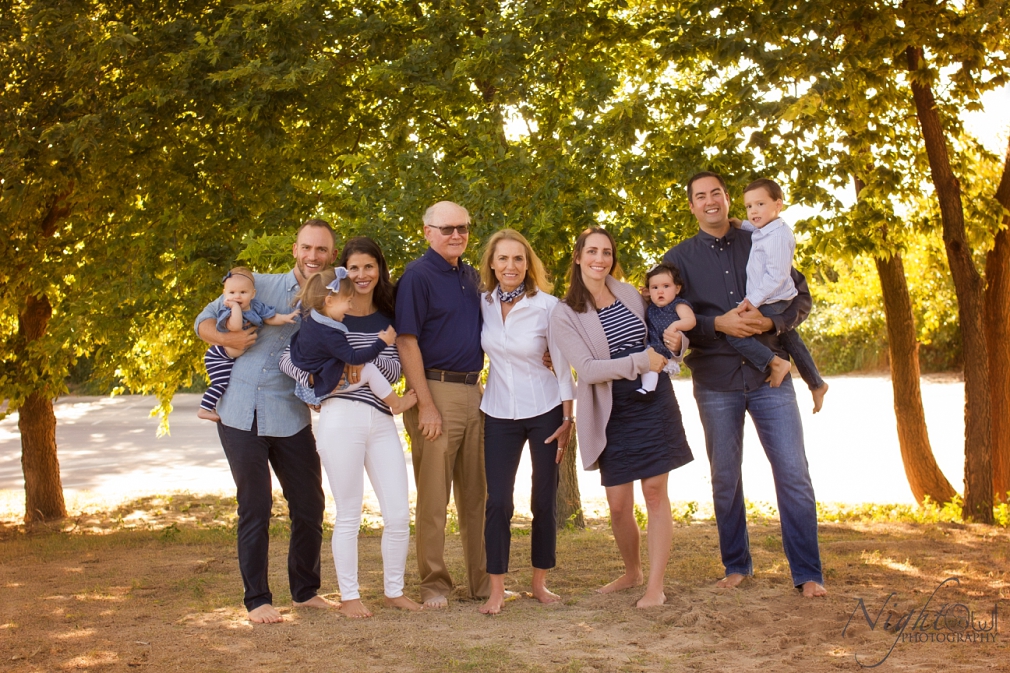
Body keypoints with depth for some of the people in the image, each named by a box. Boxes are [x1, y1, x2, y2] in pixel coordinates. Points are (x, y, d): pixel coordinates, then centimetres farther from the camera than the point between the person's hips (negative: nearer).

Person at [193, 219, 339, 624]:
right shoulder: (259, 285, 3)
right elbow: (205, 320, 7)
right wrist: (226, 338, -13)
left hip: (291, 419, 2)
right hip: (241, 414, -2)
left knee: (310, 506, 7)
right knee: (255, 507, 2)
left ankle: (306, 591, 26)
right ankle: (257, 599, 14)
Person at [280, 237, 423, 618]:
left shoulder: (387, 318, 14)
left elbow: (395, 371, 3)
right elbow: (287, 358, -2)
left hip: (381, 420, 4)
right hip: (341, 418, -4)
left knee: (399, 515, 3)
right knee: (349, 515, 3)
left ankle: (394, 590, 21)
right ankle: (348, 595, 17)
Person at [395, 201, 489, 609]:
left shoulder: (472, 277, 15)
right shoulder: (417, 276, -7)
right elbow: (407, 342, -13)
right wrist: (426, 404, -17)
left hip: (473, 391, 7)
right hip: (436, 391, -7)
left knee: (476, 492, 12)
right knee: (433, 495, 0)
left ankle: (482, 579, 21)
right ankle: (433, 583, 10)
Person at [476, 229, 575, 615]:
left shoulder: (547, 306, -9)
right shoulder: (482, 304, -1)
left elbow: (563, 365, -5)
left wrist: (567, 420, -5)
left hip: (545, 412, -2)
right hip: (499, 414, 2)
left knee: (544, 503, 5)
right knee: (498, 503, -3)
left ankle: (540, 583, 19)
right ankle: (497, 590, 4)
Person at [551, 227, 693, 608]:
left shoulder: (629, 293, 6)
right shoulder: (564, 315, -5)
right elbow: (587, 369, -15)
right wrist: (641, 362, -21)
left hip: (654, 402, 2)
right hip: (611, 413, -2)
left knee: (655, 491, -3)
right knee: (618, 505, 2)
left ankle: (655, 585, 4)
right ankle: (632, 572, 28)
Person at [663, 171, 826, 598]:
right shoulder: (679, 258, 6)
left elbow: (801, 297, 6)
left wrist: (770, 322, -14)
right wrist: (718, 325, -19)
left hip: (769, 375, 0)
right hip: (716, 382, 0)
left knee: (793, 474, -3)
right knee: (725, 480, 9)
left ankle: (807, 574, 6)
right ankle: (736, 566, 25)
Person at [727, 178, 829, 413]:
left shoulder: (778, 235, -21)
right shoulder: (764, 231, 8)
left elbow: (776, 275, -26)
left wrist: (753, 300, -26)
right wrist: (740, 224, 18)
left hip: (771, 304, -11)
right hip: (781, 305, 11)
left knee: (734, 331, -21)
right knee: (791, 341, 23)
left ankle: (774, 362, -15)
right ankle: (816, 384, 37)